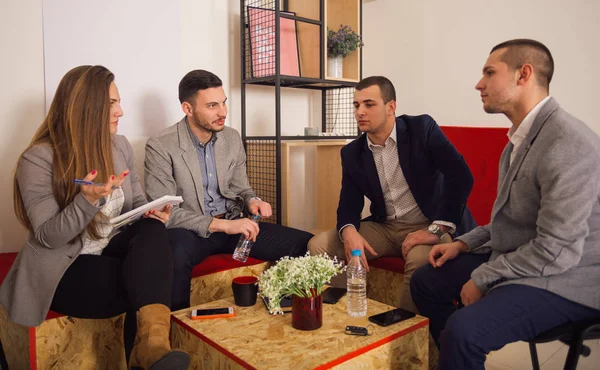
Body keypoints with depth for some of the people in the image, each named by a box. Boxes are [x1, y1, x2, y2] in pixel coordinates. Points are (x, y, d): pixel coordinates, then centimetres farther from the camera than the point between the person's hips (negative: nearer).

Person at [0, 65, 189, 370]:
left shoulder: (120, 146, 5)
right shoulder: (38, 159, -12)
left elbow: (137, 206, 12)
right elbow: (47, 236, -16)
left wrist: (153, 213, -14)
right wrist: (87, 201, -34)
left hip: (114, 250, 5)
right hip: (65, 268, -5)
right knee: (150, 285, -33)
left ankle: (151, 345, -44)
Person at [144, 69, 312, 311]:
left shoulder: (232, 138, 5)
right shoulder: (160, 147, -10)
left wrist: (252, 201, -9)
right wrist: (220, 224, -23)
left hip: (231, 224, 5)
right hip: (191, 231, -4)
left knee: (307, 244, -11)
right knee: (175, 255, -42)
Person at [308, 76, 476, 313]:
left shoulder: (422, 129, -10)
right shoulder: (352, 153, 3)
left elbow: (461, 176, -17)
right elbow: (349, 203, 1)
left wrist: (437, 229, -24)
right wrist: (349, 231, -23)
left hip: (428, 226, -4)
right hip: (385, 227, 5)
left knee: (420, 259, -38)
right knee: (319, 245, -11)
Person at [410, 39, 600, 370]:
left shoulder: (568, 143, -24)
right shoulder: (523, 135, 7)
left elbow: (556, 251, -26)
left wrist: (482, 279, -16)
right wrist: (463, 243, 5)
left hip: (563, 278, -9)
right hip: (516, 259, 9)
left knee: (463, 330, -29)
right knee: (426, 281, 11)